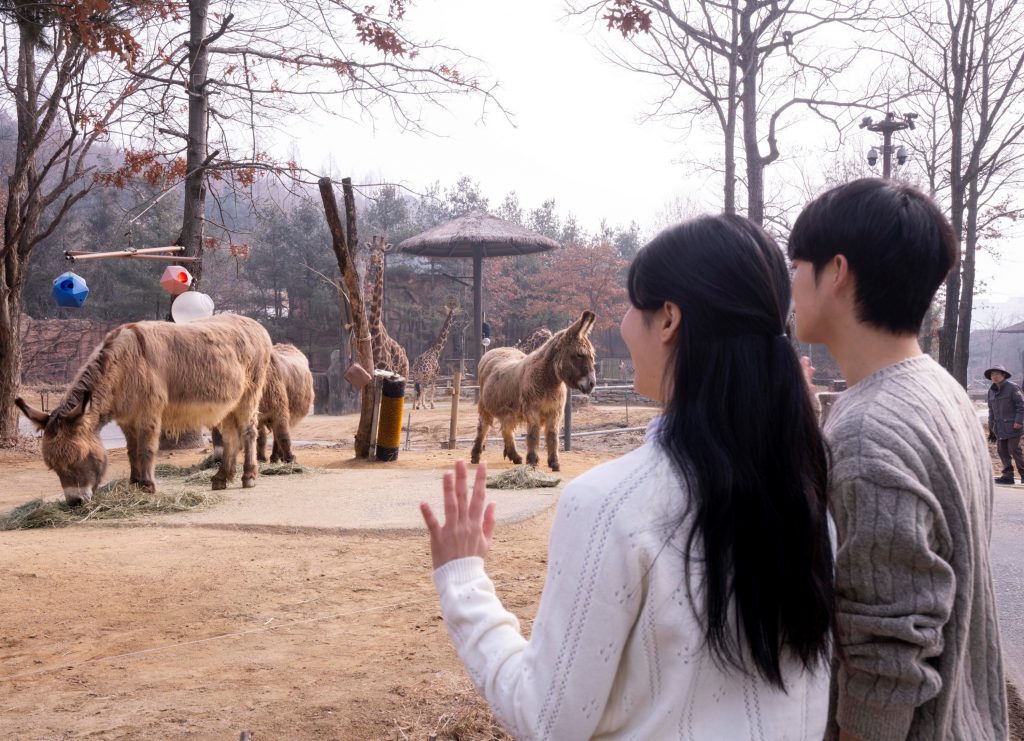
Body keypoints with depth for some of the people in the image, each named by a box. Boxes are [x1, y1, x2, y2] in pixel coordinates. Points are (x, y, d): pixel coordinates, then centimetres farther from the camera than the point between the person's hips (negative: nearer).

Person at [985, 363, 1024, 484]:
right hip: (1000, 427, 7)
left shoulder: (1012, 387, -5)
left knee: (1014, 449, -8)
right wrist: (991, 427, 18)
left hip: (1012, 425, -7)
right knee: (1002, 450, 2)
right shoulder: (991, 391, 15)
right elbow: (991, 410, 21)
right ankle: (1008, 475, 4)